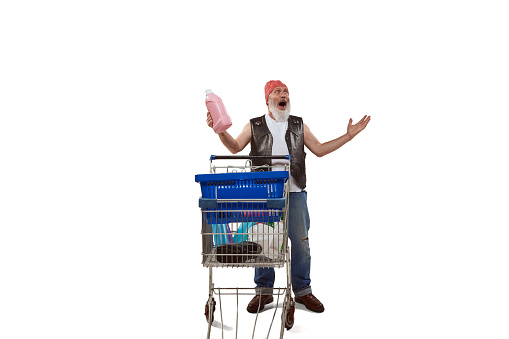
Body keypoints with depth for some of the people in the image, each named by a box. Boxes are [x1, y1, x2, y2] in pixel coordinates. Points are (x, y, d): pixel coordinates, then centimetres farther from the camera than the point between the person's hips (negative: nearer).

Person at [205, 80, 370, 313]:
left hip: (294, 193, 1)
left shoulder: (298, 125, 13)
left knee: (300, 242, 3)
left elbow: (319, 149, 12)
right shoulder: (254, 126, 9)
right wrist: (220, 130, -17)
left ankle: (302, 291, 18)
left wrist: (349, 135, 6)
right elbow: (235, 147, 0)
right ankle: (264, 291, 18)